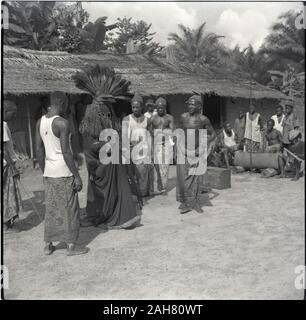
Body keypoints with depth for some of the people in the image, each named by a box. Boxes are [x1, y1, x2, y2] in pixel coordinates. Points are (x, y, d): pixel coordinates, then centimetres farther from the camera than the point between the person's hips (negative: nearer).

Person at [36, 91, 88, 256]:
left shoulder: (40, 122, 7)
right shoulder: (62, 123, -15)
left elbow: (39, 150, 10)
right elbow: (66, 152, -19)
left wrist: (45, 172, 18)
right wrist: (77, 176, -13)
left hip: (49, 173, 7)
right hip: (64, 173, -7)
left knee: (51, 208, 15)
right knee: (69, 209, 4)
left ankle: (48, 245, 22)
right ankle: (71, 246, 12)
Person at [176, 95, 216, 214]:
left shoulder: (203, 119, -8)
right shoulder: (183, 117, -1)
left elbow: (213, 134, 0)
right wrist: (179, 146, 10)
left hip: (197, 151, -1)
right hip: (184, 150, 1)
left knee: (196, 178, 7)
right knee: (183, 177, -2)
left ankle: (196, 203, 21)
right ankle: (185, 202, 12)